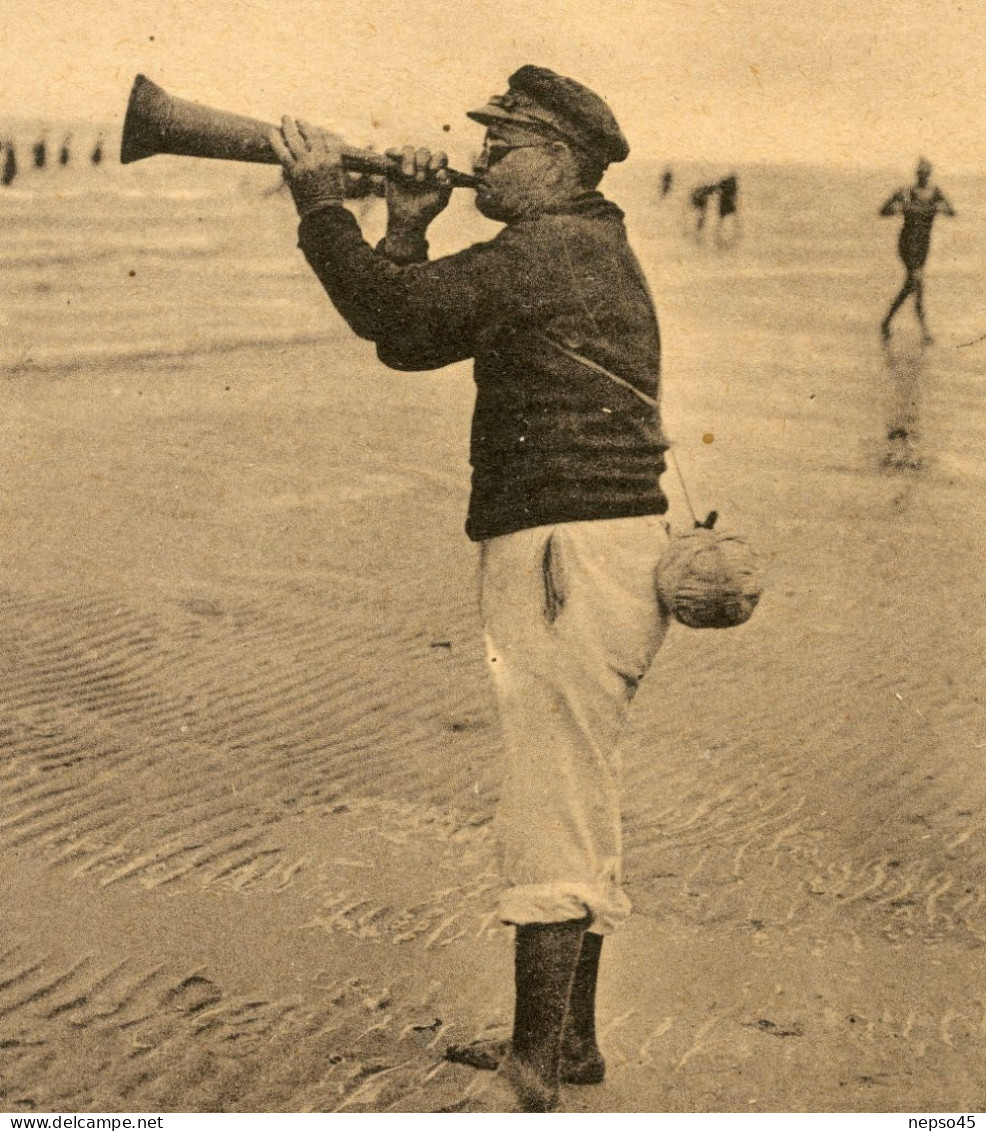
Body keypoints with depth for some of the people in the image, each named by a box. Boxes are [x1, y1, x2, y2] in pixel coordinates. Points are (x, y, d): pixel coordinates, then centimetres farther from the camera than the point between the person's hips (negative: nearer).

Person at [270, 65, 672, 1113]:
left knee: (548, 814, -7)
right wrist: (408, 227, 7)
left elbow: (391, 310, -19)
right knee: (573, 807, 17)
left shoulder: (556, 247, -12)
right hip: (570, 556, 11)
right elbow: (407, 339, 18)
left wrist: (320, 199, -8)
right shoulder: (582, 250, 20)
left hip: (571, 553, -11)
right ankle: (568, 1035, 30)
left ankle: (531, 1075, 0)